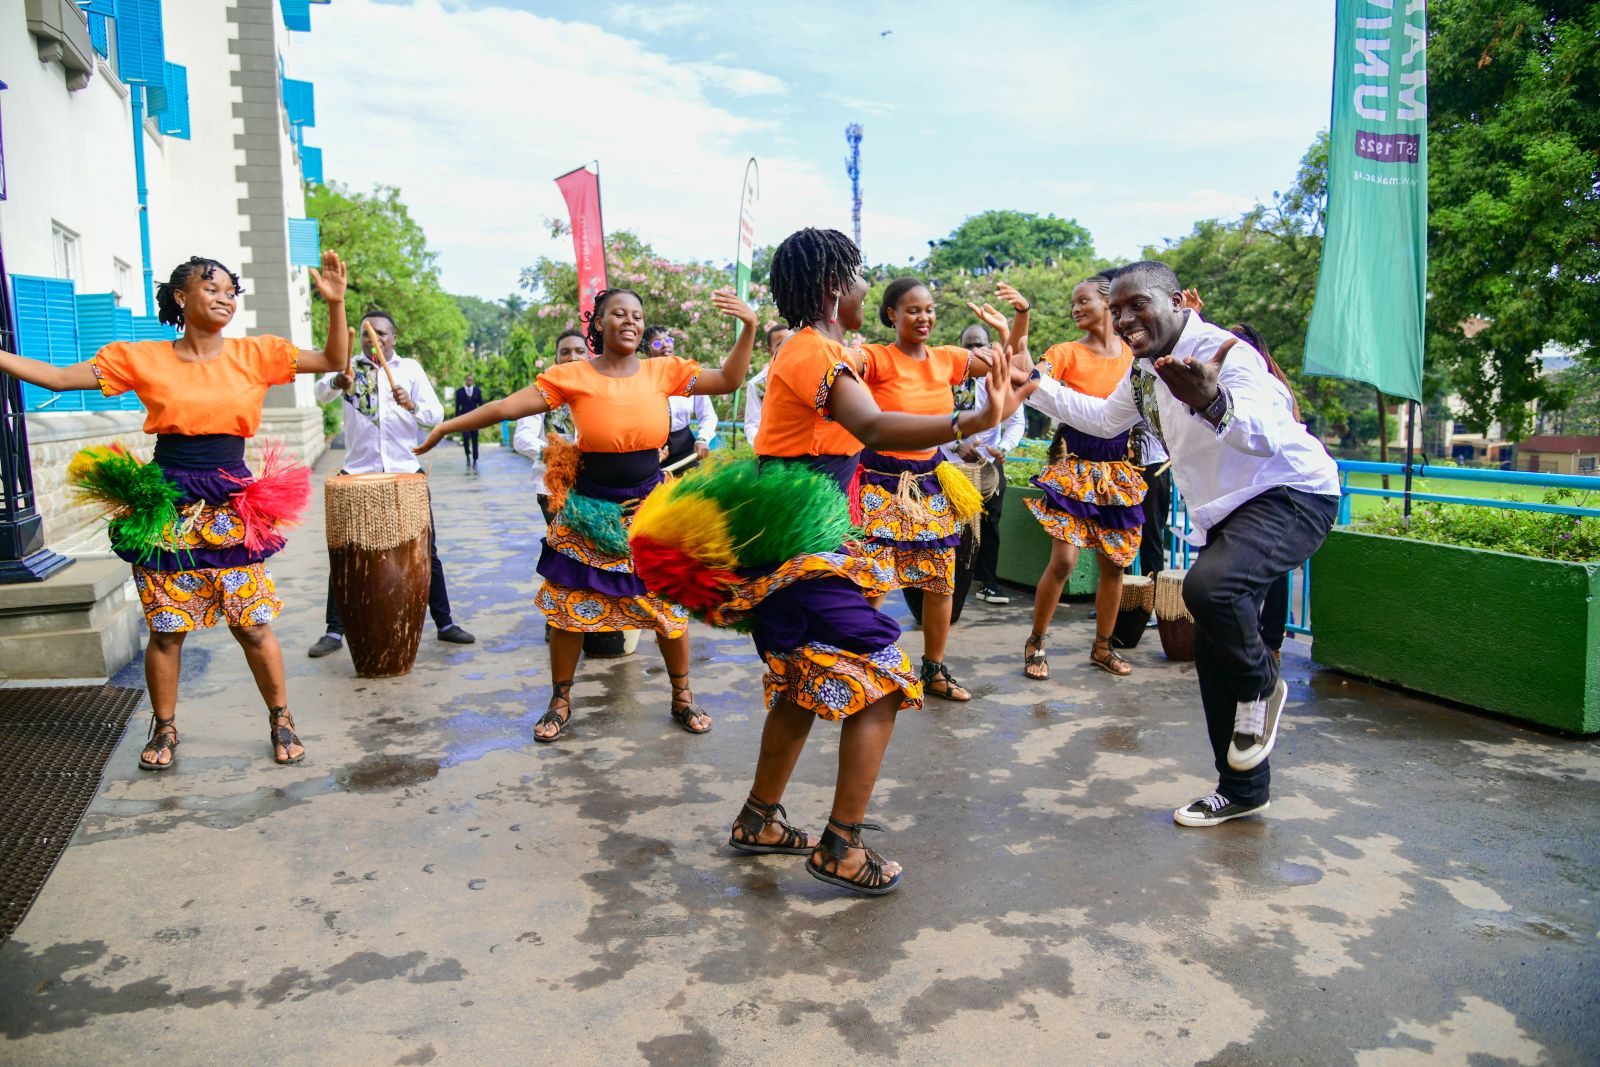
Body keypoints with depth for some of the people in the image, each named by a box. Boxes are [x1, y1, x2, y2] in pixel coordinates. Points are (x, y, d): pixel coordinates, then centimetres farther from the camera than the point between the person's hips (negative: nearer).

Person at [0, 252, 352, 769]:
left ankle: (281, 722, 18)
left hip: (234, 510, 0)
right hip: (165, 511, 0)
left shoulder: (255, 354, 3)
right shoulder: (141, 358, 3)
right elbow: (57, 377, 4)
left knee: (253, 625, 2)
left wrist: (335, 303, -11)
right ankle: (164, 730, 27)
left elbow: (334, 360, 1)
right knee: (166, 629, 7)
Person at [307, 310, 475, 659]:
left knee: (426, 551, 7)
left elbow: (436, 414, -6)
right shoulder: (347, 366, 4)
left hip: (405, 472, 0)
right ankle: (334, 631, 14)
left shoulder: (410, 368, 4)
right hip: (357, 473, 0)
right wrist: (337, 382, -37)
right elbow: (320, 393, -15)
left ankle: (444, 622, 18)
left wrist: (412, 405, -27)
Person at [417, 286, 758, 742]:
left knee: (669, 603, 6)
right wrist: (447, 426, -10)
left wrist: (749, 327, -16)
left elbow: (728, 381, -4)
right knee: (569, 605, 5)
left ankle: (682, 696, 26)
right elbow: (507, 406, -9)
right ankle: (560, 701, 26)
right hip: (589, 511, -1)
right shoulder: (572, 376, -8)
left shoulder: (663, 371, -2)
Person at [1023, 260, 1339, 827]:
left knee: (1209, 586, -36)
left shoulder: (1223, 351, -20)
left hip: (1290, 495, -9)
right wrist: (1034, 383, 21)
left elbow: (1268, 436, -36)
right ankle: (1242, 790, 24)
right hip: (1224, 514, 9)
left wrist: (1211, 403, -57)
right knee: (1214, 654, 8)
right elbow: (1103, 419, 27)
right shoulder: (1147, 371, 8)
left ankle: (1261, 686, -4)